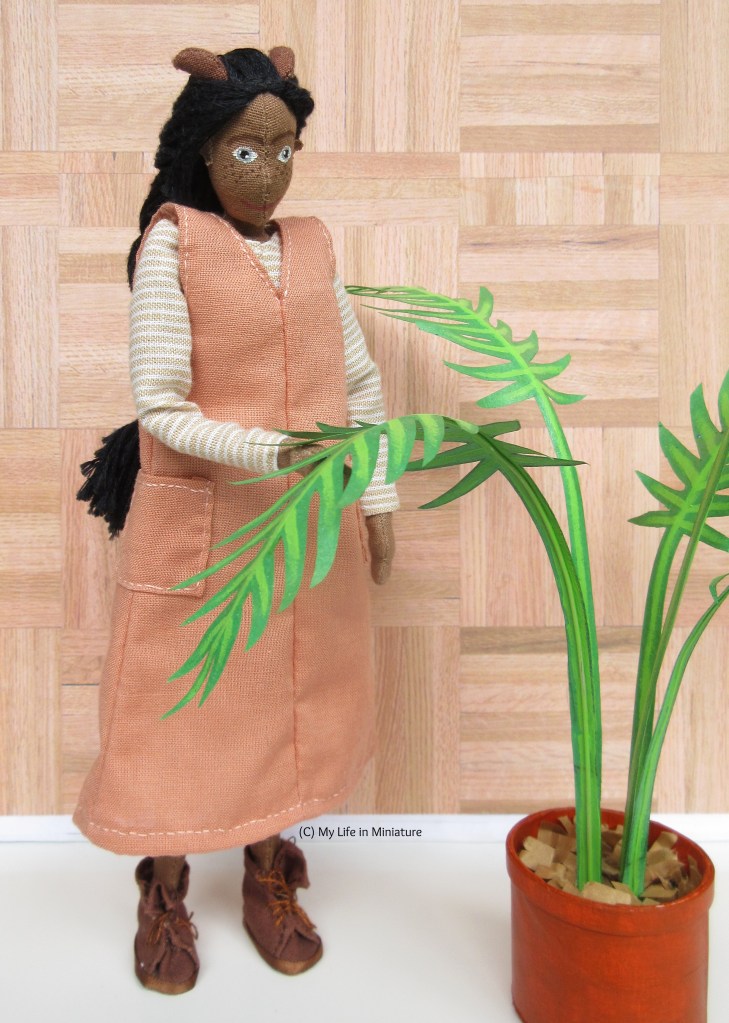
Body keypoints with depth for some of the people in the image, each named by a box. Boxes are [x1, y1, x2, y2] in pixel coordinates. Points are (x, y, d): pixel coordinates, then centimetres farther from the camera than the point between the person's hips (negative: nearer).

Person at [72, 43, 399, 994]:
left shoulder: (313, 244, 7)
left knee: (294, 701, 14)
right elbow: (160, 408, -12)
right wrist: (272, 452, -25)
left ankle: (270, 880, 38)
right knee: (179, 706, 9)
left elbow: (360, 383, 9)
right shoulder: (172, 245, -7)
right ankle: (163, 895, 34)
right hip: (201, 523, -4)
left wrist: (377, 501, 6)